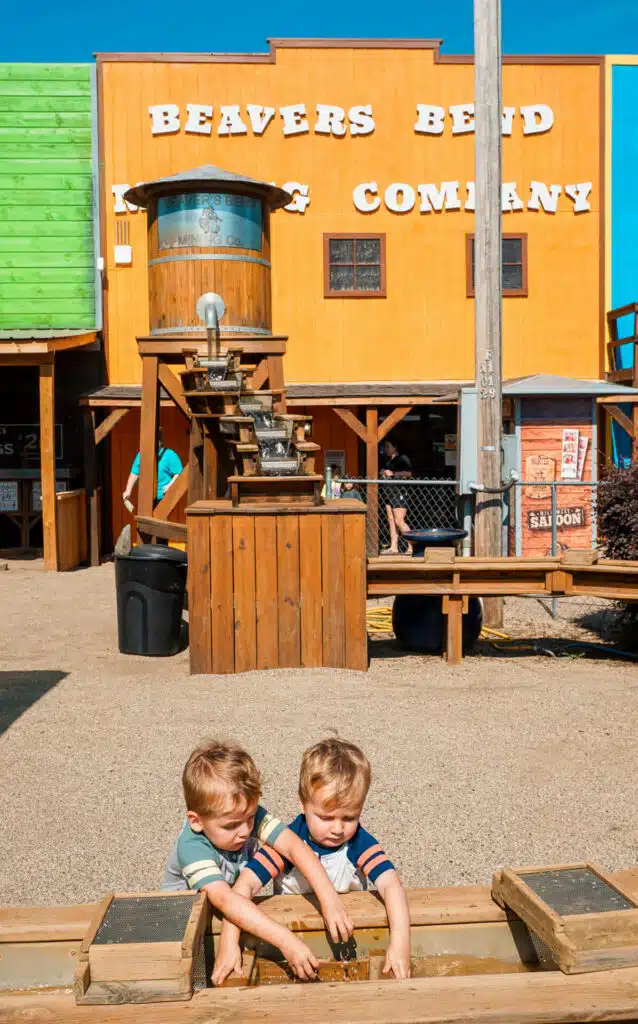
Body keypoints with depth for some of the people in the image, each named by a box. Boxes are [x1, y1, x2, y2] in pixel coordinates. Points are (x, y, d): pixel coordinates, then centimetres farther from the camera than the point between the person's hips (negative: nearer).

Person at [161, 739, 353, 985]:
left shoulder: (248, 814, -23)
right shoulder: (192, 848, -36)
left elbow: (295, 847, -32)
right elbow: (226, 900, -48)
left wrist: (329, 899, -46)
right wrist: (286, 941, -57)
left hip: (241, 912, 5)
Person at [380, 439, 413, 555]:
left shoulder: (402, 458, -7)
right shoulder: (388, 460, 20)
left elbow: (408, 473, -20)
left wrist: (393, 474, -16)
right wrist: (383, 472, 13)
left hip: (399, 492, -9)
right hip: (389, 493, 9)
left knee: (399, 521, -13)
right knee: (391, 521, 5)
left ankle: (412, 546, -8)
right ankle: (393, 547, 5)